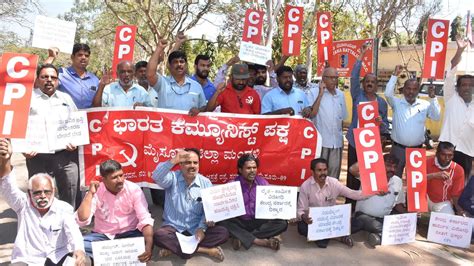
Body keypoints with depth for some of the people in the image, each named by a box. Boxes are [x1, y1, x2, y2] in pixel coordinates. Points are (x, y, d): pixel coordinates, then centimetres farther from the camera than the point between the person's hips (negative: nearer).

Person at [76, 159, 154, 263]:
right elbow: (81, 221, -16)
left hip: (129, 234, -1)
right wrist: (90, 193, -21)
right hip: (103, 235, 2)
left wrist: (149, 245, -36)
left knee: (145, 243, -31)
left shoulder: (134, 189, -12)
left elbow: (145, 219, -19)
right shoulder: (96, 192, -8)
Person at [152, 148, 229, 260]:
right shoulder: (173, 178, -5)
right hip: (173, 227, -2)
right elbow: (157, 177, -28)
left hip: (196, 228, 2)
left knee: (223, 233, -20)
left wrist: (202, 228, -18)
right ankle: (204, 250, -24)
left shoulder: (206, 183, -1)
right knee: (158, 236, -32)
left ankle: (174, 247, -19)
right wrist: (173, 160, -38)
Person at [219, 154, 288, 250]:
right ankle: (263, 242, -30)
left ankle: (241, 238, -23)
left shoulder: (263, 182, 1)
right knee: (223, 222, -31)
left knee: (282, 223, -20)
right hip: (240, 222, -2)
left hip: (259, 222, 3)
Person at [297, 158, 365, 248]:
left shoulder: (334, 182, -7)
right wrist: (303, 216, -38)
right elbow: (300, 209, -13)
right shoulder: (305, 186, -14)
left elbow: (352, 194, -7)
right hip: (313, 220, -1)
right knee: (302, 227, -32)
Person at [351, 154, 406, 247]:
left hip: (385, 218, 6)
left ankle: (379, 235, -24)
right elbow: (353, 170, -28)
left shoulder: (398, 182, 7)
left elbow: (398, 204, 17)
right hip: (364, 215, -6)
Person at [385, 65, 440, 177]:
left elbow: (437, 117, -2)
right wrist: (395, 75, -20)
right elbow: (388, 94, -20)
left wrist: (433, 98, -9)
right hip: (398, 148, -2)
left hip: (417, 149, 3)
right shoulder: (397, 103, -3)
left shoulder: (424, 105, 4)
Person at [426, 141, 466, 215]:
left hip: (443, 203, 1)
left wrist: (461, 212, -22)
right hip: (427, 199, 0)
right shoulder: (427, 163, -11)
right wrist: (434, 175, -38)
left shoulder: (458, 170, -9)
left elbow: (456, 194, -6)